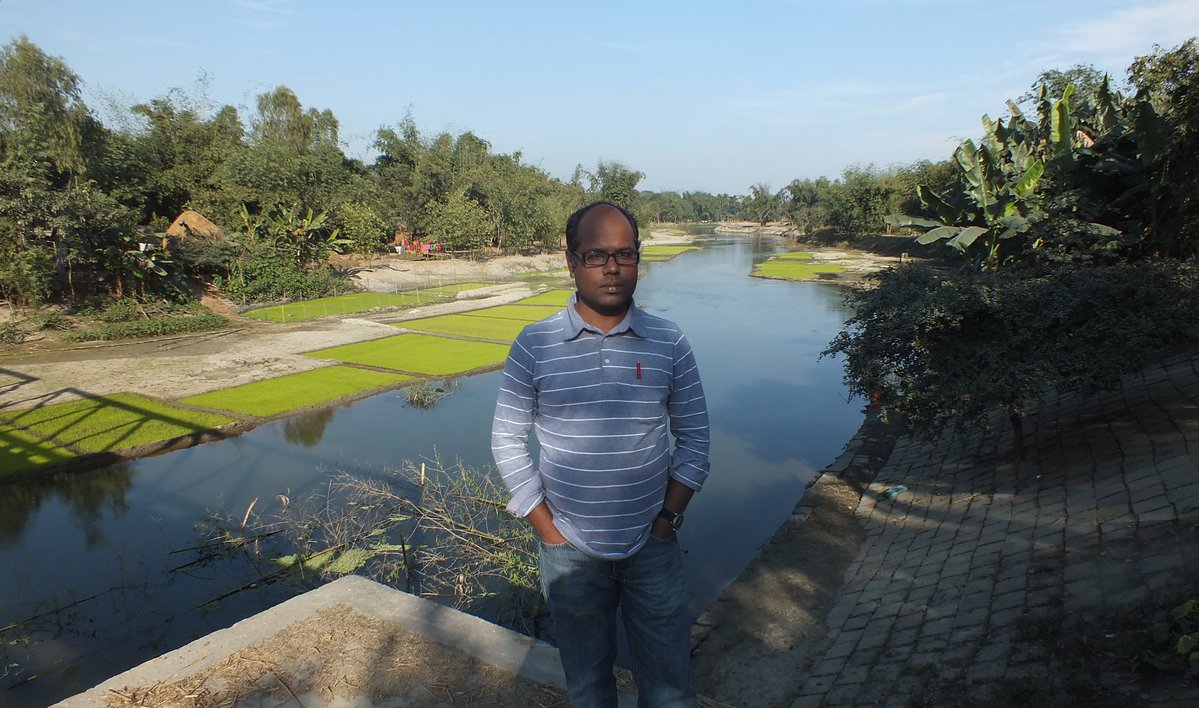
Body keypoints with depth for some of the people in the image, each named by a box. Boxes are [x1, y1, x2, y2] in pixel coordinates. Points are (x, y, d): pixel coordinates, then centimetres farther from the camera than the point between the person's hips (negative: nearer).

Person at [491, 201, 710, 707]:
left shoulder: (669, 343, -5)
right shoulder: (534, 346, -9)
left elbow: (694, 437, 3)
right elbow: (507, 441, -2)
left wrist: (669, 516, -3)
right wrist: (546, 527, -5)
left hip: (653, 546, 1)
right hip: (568, 550, 0)